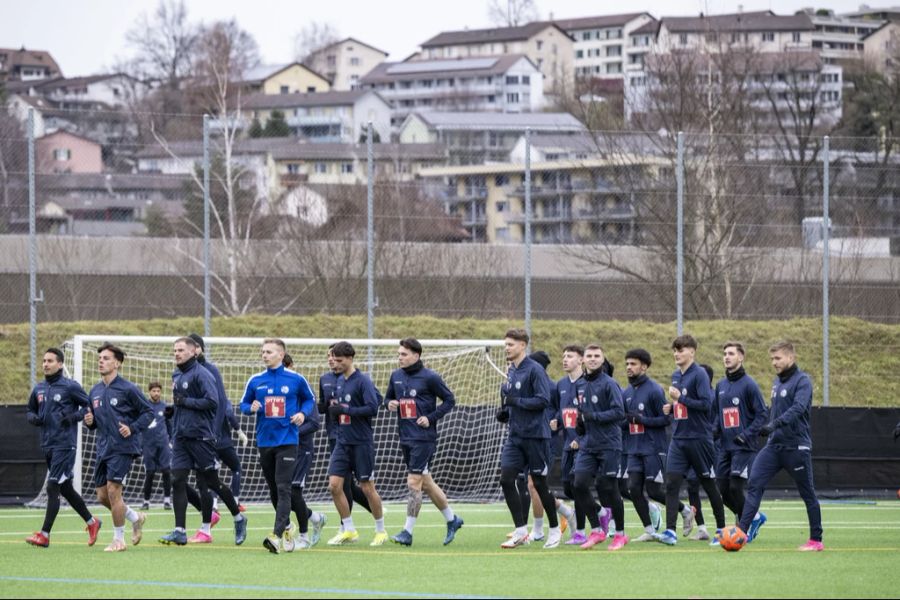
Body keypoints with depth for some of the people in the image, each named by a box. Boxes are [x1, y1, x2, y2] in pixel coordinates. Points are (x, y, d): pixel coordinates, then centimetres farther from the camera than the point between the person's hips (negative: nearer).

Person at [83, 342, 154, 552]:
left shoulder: (127, 389, -9)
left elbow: (148, 412, -4)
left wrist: (132, 428, -17)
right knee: (102, 495, 7)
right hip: (103, 448, 7)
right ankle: (135, 518, 31)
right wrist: (90, 422, 0)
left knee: (113, 490, -12)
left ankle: (118, 539, 1)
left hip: (123, 448, -7)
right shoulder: (95, 391, 12)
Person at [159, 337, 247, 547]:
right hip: (181, 437, 7)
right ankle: (179, 531, -6)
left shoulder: (201, 374, -12)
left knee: (211, 482, 2)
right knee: (177, 481, -4)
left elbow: (212, 401, -22)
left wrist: (185, 402, -18)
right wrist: (172, 408, 10)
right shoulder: (177, 376, 14)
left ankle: (238, 518, 21)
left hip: (200, 437, -7)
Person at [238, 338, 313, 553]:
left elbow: (309, 399, 13)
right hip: (264, 440, 4)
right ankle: (286, 528, 29)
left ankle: (277, 535, -24)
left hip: (287, 440, -4)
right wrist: (251, 408, -8)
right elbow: (243, 404, 15)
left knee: (283, 488, -15)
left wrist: (303, 413, -6)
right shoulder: (255, 381, 7)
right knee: (274, 490, 11)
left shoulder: (296, 380, -1)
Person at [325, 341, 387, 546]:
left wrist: (345, 410, -20)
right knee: (334, 484, -4)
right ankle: (348, 530, 7)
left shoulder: (363, 381, -11)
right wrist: (333, 410, -2)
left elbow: (373, 408, -20)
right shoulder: (339, 382, 11)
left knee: (367, 488, 0)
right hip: (342, 442, 7)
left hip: (362, 443, -7)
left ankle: (381, 530, 15)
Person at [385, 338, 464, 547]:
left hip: (424, 438, -7)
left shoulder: (429, 377, -9)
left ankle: (408, 532, -6)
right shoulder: (396, 376, 9)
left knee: (414, 483, -10)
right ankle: (452, 519, 28)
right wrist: (390, 404, -2)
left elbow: (449, 400, -3)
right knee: (425, 483, 13)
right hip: (405, 438, 7)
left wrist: (431, 418, -13)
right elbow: (388, 397, 22)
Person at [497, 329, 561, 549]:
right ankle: (521, 531, 0)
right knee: (506, 479, -5)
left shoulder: (534, 370, -13)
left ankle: (555, 530, 18)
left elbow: (543, 400, -20)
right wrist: (505, 408, 4)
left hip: (535, 436, -7)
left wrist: (515, 401, -20)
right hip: (515, 436, 7)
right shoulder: (511, 371, 11)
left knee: (539, 482, 2)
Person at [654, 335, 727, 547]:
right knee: (671, 483, -8)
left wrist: (680, 398, -20)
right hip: (679, 439, 6)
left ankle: (721, 528, 21)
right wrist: (671, 407, 3)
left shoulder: (699, 375, -12)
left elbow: (706, 404, -19)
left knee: (709, 484, 6)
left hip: (699, 439, -6)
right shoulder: (676, 376, 12)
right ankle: (670, 531, -13)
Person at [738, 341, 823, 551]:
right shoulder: (777, 381, 14)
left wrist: (775, 424, -37)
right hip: (774, 445, 7)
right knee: (754, 485, -7)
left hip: (796, 446, -7)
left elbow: (798, 408, -26)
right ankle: (742, 532, -12)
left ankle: (816, 540, 13)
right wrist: (767, 429, 23)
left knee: (807, 493, 3)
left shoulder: (802, 380, -11)